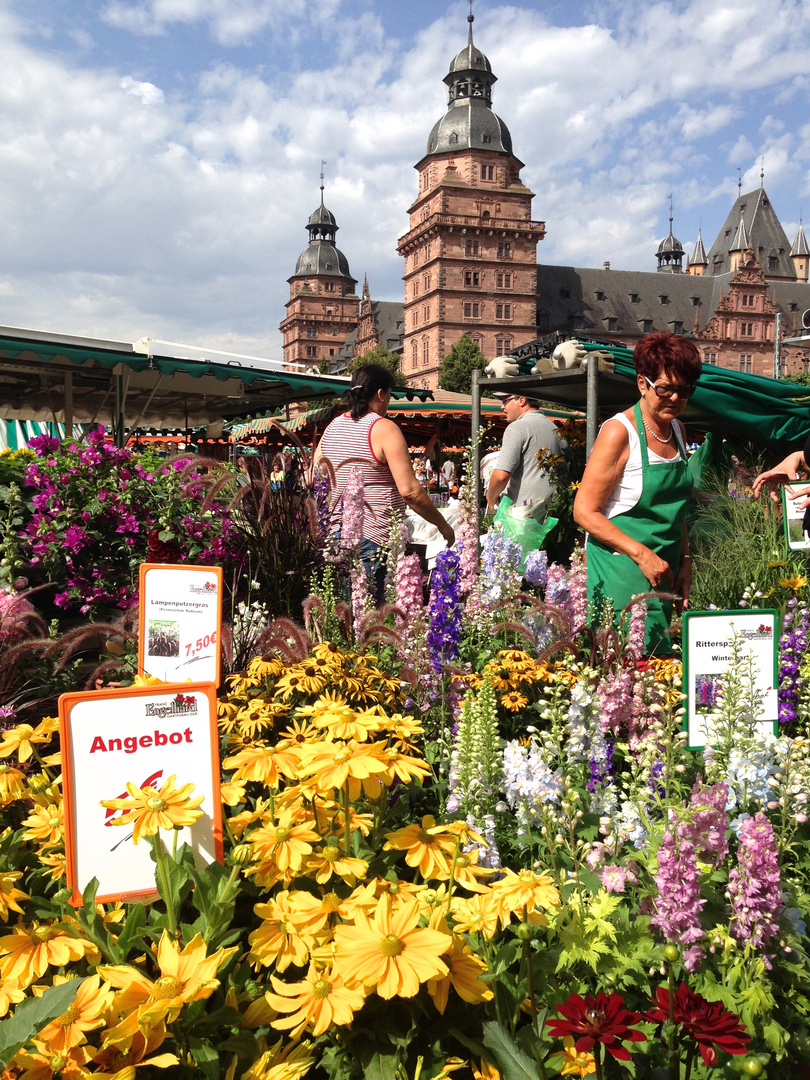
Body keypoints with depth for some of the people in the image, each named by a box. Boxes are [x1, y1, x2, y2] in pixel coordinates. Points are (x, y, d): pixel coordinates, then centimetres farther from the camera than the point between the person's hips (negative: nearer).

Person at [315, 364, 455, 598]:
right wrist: (443, 526, -5)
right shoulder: (384, 429, -10)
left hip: (335, 532, 8)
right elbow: (409, 490, -15)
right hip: (371, 536, -8)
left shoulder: (333, 427, 12)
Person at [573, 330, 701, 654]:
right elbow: (585, 512, -15)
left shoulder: (676, 430, 10)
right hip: (620, 570, -7)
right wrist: (642, 554, -19)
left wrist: (684, 560, 10)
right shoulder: (620, 432, -13)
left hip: (662, 573, 7)